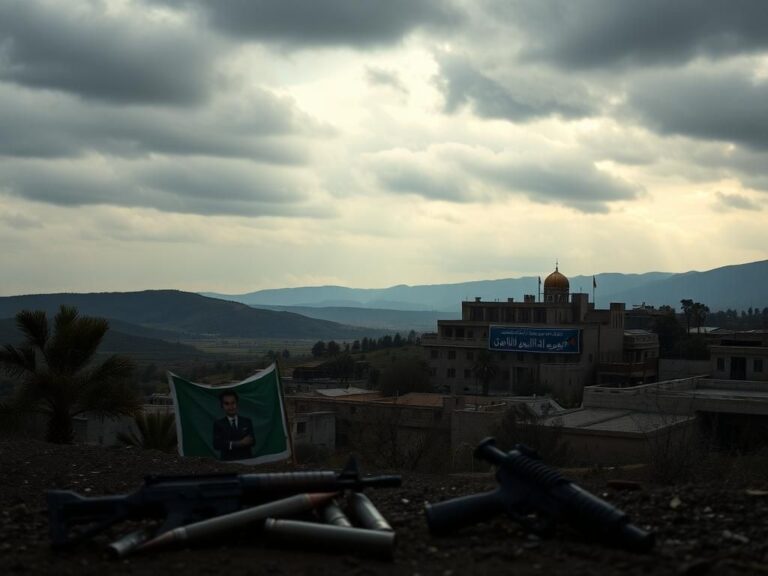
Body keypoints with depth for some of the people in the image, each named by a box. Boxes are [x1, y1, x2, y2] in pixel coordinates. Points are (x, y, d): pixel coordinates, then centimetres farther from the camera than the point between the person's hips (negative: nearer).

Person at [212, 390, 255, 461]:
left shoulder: (247, 421, 11)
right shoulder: (218, 424, 7)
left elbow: (251, 441, 3)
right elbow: (217, 444, -5)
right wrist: (238, 443, -15)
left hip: (246, 461, 1)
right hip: (227, 461, -1)